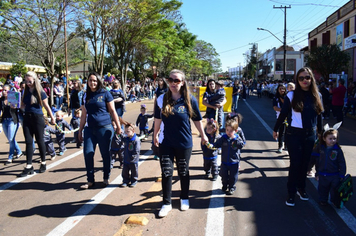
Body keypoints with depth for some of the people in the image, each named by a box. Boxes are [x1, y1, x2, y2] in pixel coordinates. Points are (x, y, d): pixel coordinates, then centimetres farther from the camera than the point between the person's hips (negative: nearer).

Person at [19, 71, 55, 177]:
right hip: (27, 118, 4)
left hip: (38, 117, -4)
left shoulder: (40, 92, -5)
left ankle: (43, 163, 20)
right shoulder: (26, 92, 8)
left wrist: (52, 118, 4)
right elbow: (23, 106, 12)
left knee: (40, 140, 5)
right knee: (28, 141, 2)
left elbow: (46, 106, -1)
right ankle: (29, 166, 5)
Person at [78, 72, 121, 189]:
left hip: (104, 128, -4)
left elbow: (112, 111, 2)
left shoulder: (105, 93, 0)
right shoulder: (86, 96, 12)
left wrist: (118, 126, 0)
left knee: (105, 154, 4)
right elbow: (84, 114, 17)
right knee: (88, 153, -3)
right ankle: (90, 180, 11)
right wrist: (80, 130, 17)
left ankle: (106, 178, 22)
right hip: (90, 129, 4)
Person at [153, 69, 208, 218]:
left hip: (184, 143, -1)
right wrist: (155, 135, 16)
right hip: (165, 143, 1)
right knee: (166, 172, 2)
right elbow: (158, 119, 8)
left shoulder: (190, 100, -9)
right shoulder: (162, 99, -5)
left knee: (183, 172, 15)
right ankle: (166, 203, 17)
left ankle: (184, 199, 35)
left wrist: (203, 135, 10)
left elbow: (197, 120, 2)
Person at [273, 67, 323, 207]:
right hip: (294, 134, -3)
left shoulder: (317, 96, 4)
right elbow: (283, 114, -1)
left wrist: (320, 131, 18)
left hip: (310, 135, 4)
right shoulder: (291, 95, -7)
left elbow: (319, 115, 13)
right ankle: (291, 193, 11)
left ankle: (301, 188, 30)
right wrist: (275, 130, 6)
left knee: (305, 163, 12)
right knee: (295, 164, -1)